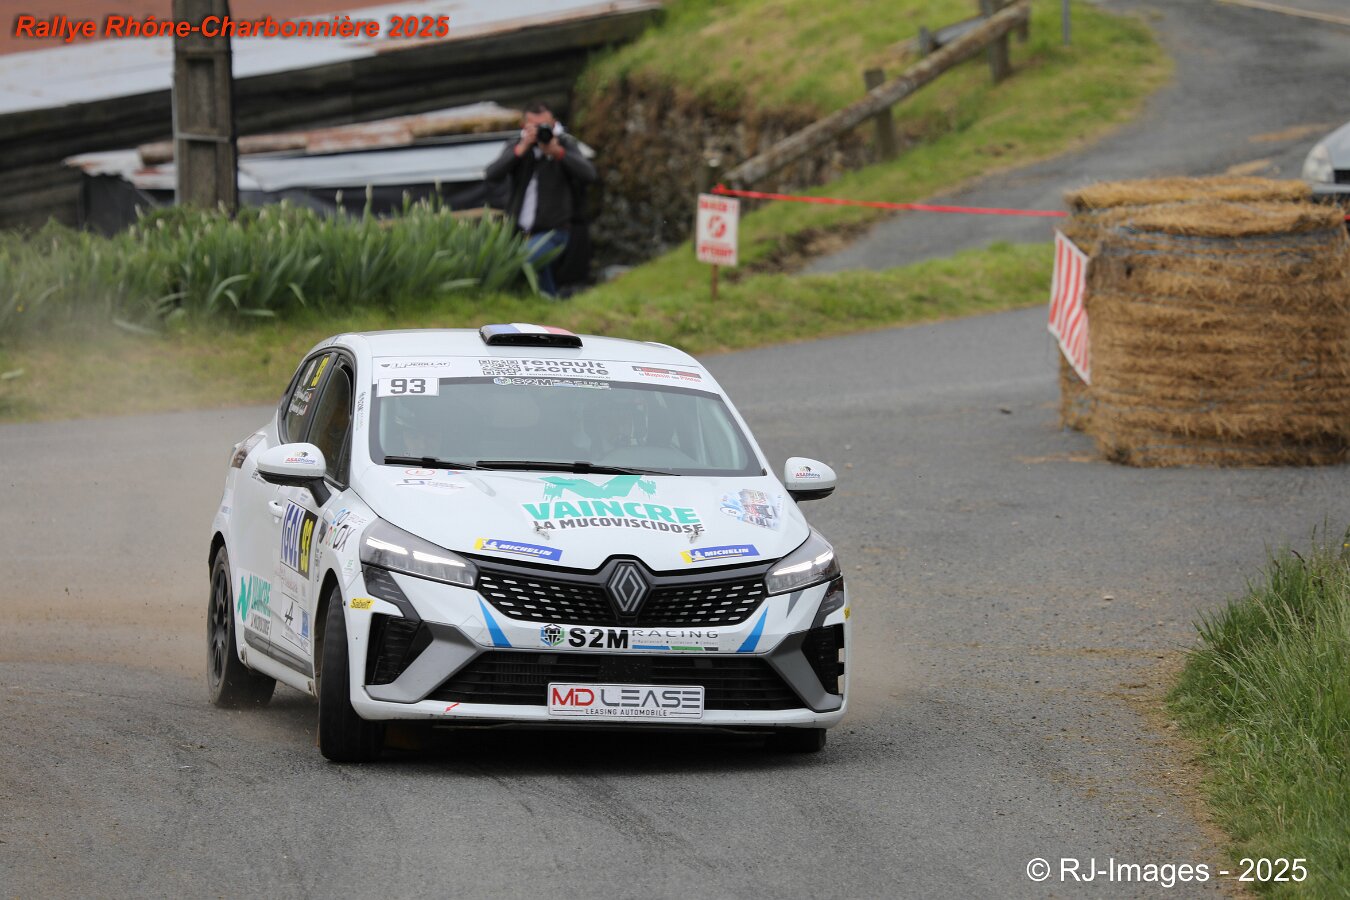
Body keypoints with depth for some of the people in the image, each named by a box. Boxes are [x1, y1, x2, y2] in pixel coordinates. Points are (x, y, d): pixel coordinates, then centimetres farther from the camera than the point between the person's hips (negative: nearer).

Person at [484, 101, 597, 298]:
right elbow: (493, 174, -14)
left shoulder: (566, 144, 0)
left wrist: (557, 151, -27)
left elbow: (588, 175, -18)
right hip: (519, 230, 5)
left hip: (551, 232, -4)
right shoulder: (515, 146, 4)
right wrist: (522, 149, -24)